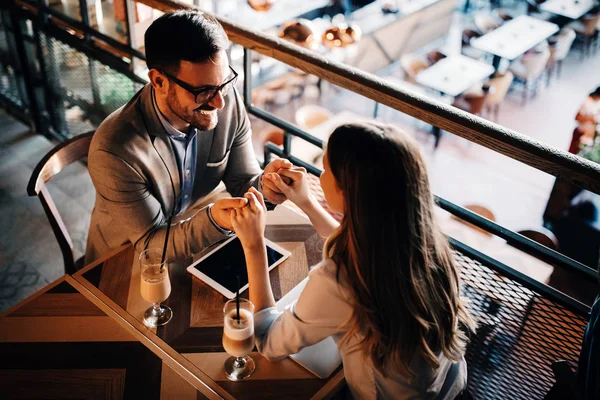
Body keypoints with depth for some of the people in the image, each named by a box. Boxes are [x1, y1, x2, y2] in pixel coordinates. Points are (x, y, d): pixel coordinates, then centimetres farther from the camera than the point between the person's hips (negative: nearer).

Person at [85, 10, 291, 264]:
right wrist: (213, 221, -36)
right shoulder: (115, 150, -29)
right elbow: (150, 244, -20)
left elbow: (242, 182, -4)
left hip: (195, 241, 4)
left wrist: (264, 187, -26)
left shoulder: (229, 102, -16)